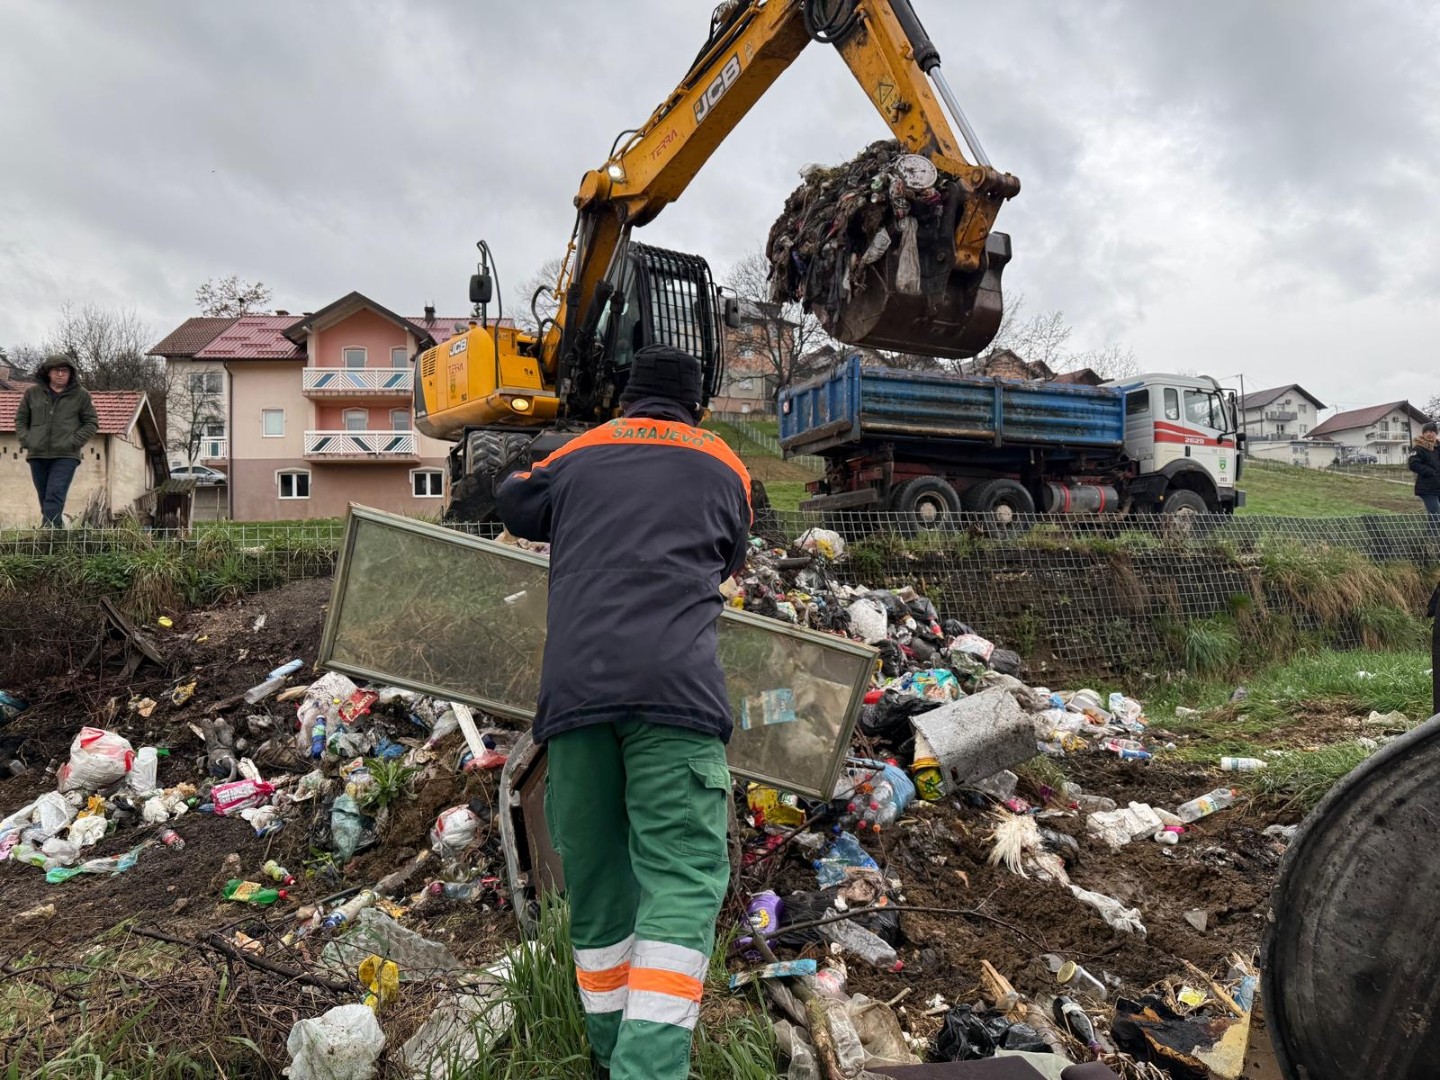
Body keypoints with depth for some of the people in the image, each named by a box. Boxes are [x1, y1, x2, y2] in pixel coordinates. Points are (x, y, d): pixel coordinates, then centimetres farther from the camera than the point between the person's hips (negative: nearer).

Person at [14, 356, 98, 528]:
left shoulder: (81, 395, 5)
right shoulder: (33, 393, 11)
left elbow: (92, 423, 6)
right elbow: (20, 419, 18)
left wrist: (73, 442, -6)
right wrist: (26, 441, 3)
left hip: (66, 456, -4)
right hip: (37, 455, 4)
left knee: (55, 497, -16)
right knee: (44, 498, 8)